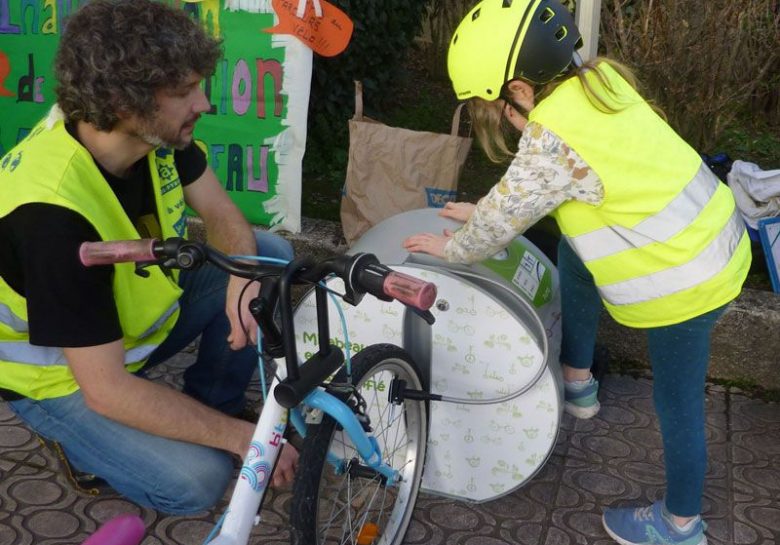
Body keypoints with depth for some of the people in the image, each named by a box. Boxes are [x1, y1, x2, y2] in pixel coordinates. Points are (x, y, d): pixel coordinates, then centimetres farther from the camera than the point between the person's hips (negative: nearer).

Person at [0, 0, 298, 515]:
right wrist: (244, 438, -27)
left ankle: (214, 406, 9)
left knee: (271, 254, -6)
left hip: (139, 307, 7)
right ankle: (77, 433, 6)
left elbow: (222, 215, -4)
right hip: (64, 372, -7)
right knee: (198, 477, -23)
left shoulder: (154, 132, -18)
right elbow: (107, 390, -34)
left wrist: (245, 274, -28)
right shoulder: (53, 214, -38)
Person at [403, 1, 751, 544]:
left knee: (677, 402, 9)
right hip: (709, 232, 9)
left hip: (685, 277, -9)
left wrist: (452, 248, 6)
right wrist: (485, 211, 18)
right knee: (574, 253, 25)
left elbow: (502, 219, -12)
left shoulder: (553, 140, -26)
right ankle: (577, 382, 38)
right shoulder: (595, 79, 1)